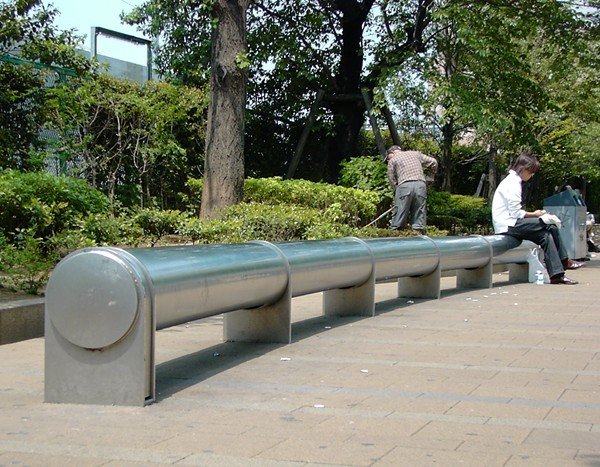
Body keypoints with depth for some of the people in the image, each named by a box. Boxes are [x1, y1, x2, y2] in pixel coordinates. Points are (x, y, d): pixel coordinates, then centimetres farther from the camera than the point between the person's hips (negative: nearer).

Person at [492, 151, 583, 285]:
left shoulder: (513, 181, 20)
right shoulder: (513, 183, -12)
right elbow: (516, 213, -18)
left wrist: (532, 214, 7)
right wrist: (534, 214, -6)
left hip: (510, 225, 10)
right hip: (508, 225, -10)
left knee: (545, 236, -5)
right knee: (550, 225, -17)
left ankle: (556, 274, -10)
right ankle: (564, 262, -7)